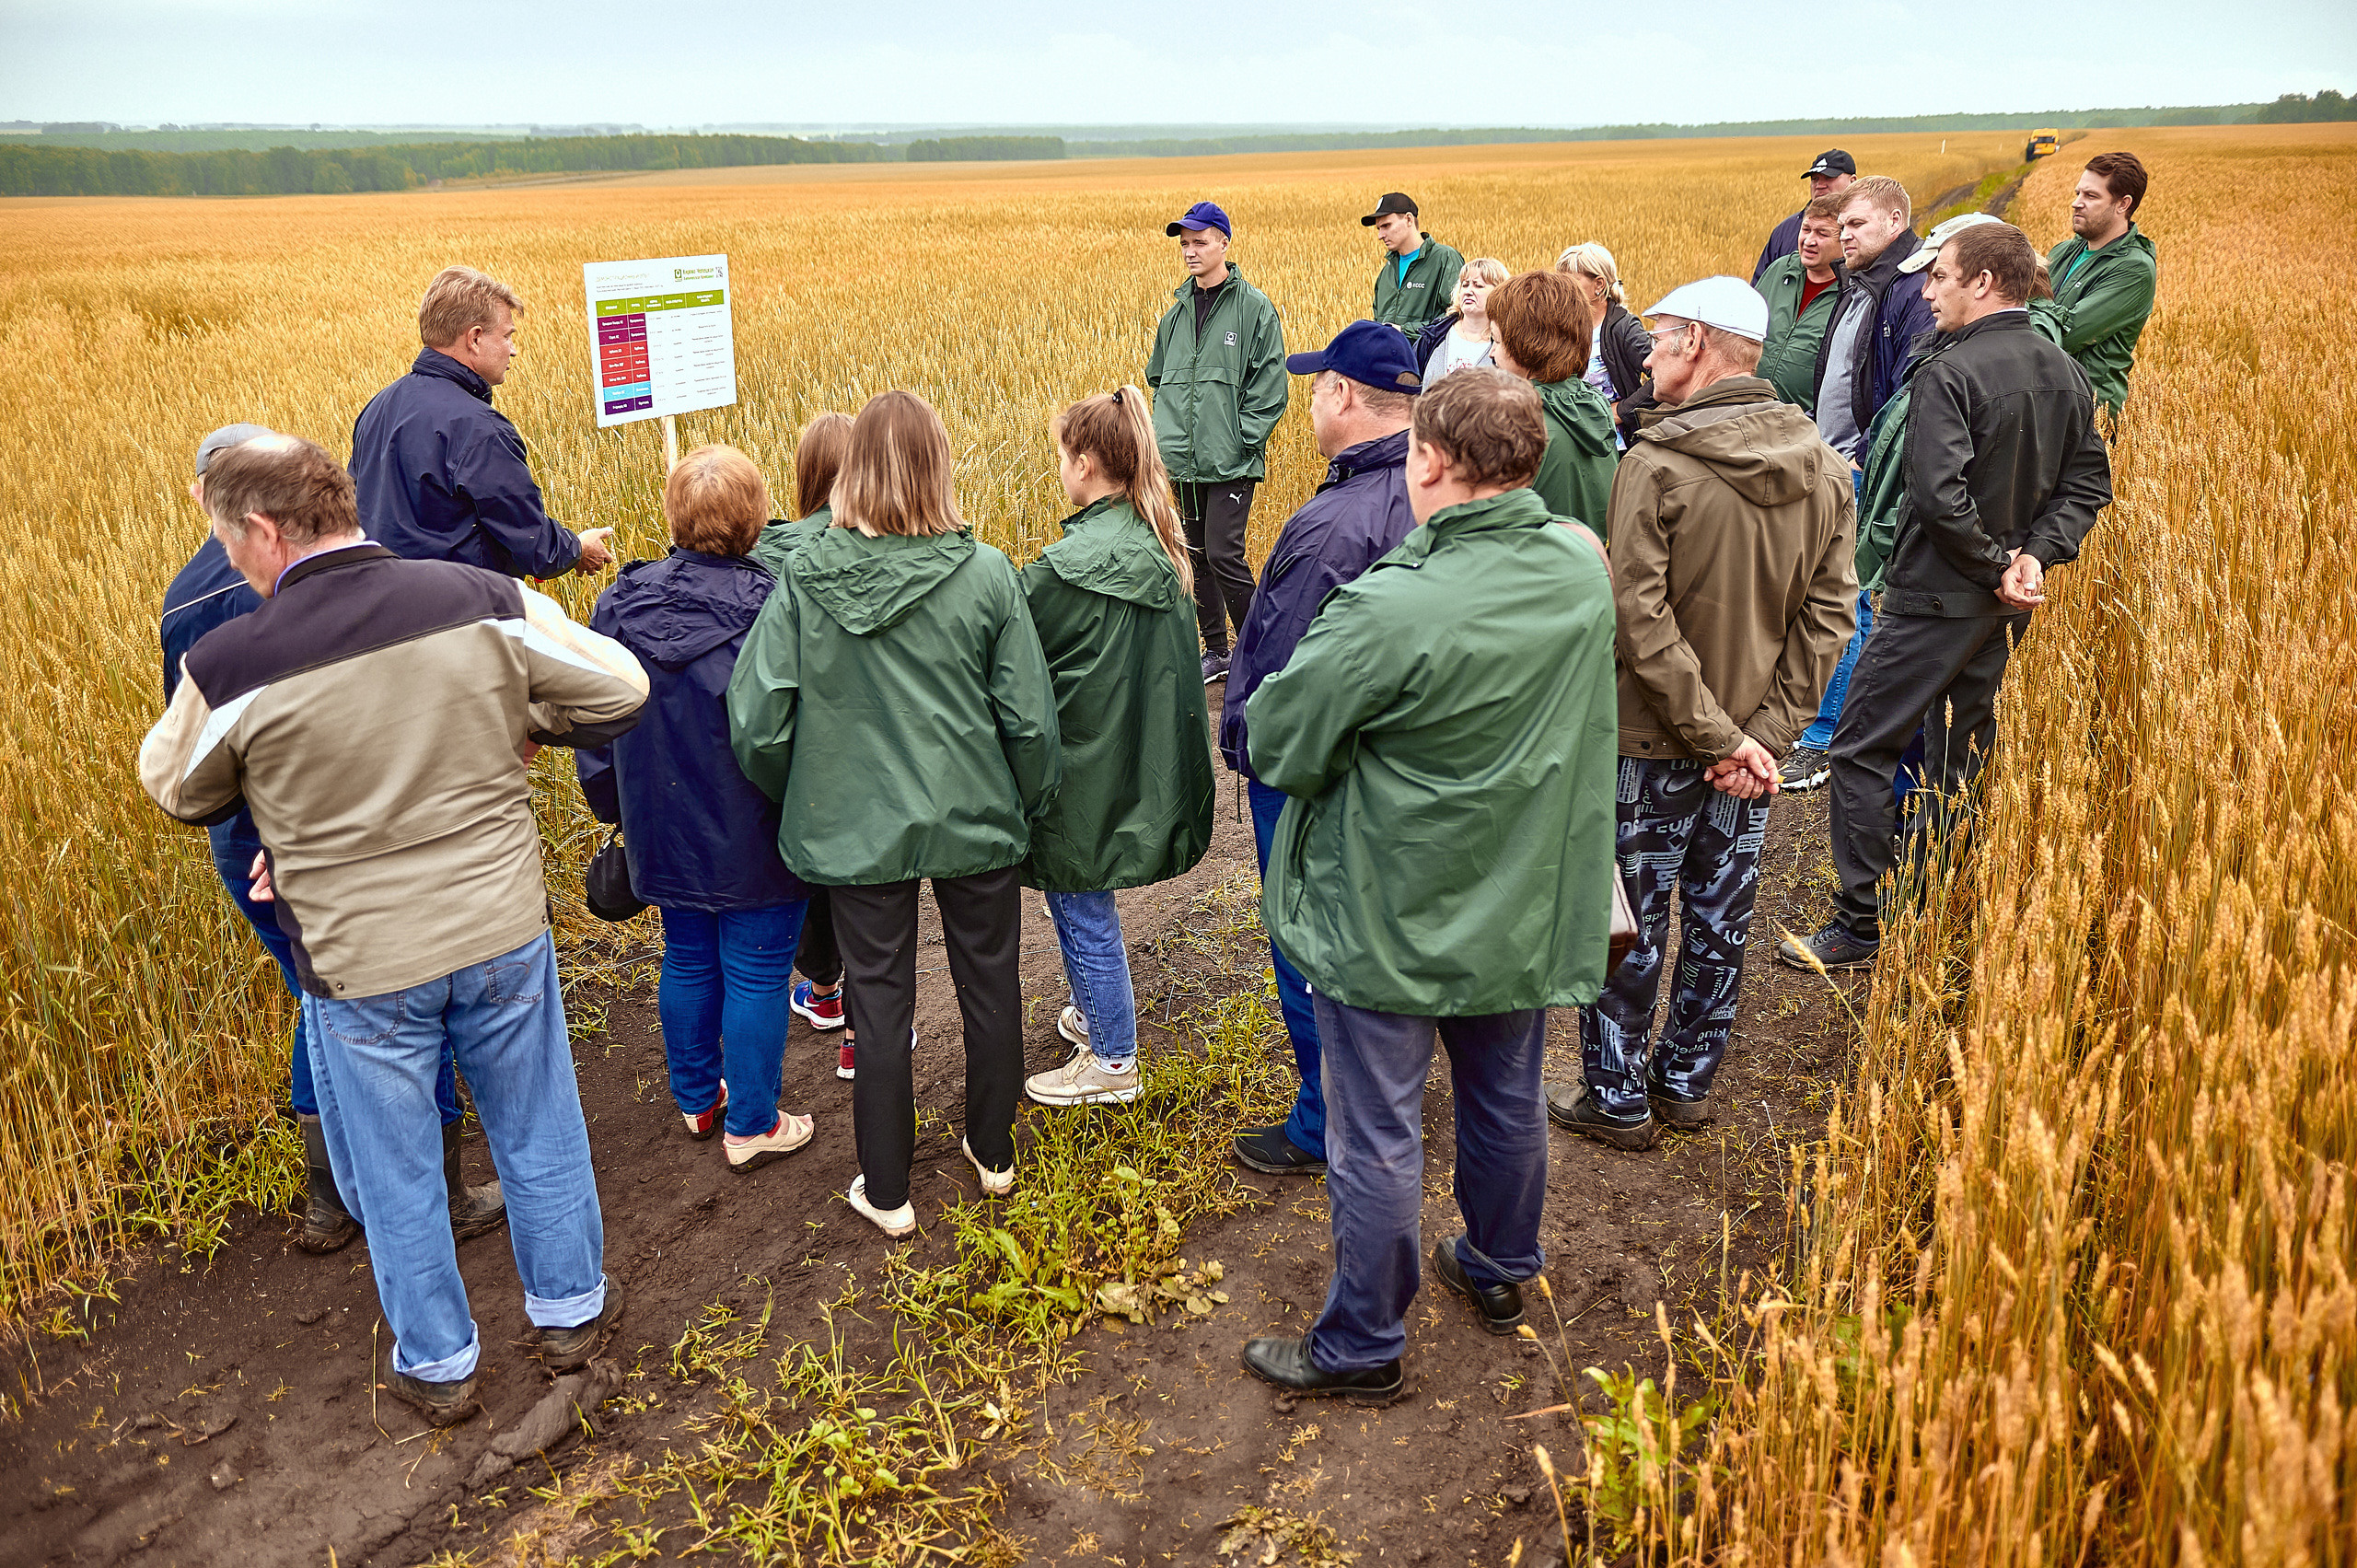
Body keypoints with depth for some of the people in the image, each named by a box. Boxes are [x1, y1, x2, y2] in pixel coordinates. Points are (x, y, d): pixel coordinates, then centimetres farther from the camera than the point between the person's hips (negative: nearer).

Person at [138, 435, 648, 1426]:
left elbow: (177, 789, 3)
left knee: (394, 1173, 19)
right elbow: (618, 691, -2)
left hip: (359, 964, -2)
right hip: (502, 932, 2)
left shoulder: (232, 664, -16)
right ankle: (570, 1309, 40)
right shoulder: (484, 603, -12)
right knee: (538, 1132, 21)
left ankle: (437, 1367, 36)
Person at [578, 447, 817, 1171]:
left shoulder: (619, 605, -4)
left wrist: (618, 812, 18)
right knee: (757, 974, 9)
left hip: (665, 833, 5)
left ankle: (696, 1101, 38)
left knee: (687, 962, 21)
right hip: (755, 839, -5)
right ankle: (750, 1126, 21)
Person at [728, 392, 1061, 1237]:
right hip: (975, 820, 0)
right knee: (989, 983, 19)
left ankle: (886, 1193, 26)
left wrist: (797, 800, 9)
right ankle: (994, 1154, 38)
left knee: (880, 1001, 13)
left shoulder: (804, 580, -12)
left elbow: (756, 725, -10)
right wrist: (1028, 807, 9)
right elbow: (1030, 721, -9)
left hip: (856, 827, 0)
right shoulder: (986, 575, -13)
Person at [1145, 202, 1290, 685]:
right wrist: (1165, 434, 10)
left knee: (1224, 554, -11)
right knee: (1196, 555, 10)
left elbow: (1271, 383, -7)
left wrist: (1242, 438, -13)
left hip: (1231, 461, -6)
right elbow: (1157, 378, 22)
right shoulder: (1177, 311, 13)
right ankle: (1216, 650, 22)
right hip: (1183, 462, 6)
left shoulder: (1253, 307, -4)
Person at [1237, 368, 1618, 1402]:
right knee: (1506, 1101, 25)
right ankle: (1500, 1274, 48)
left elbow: (1276, 745, -18)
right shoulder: (1582, 569, -7)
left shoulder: (1387, 610, -29)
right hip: (1523, 908, 7)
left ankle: (1362, 1345, 27)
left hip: (1390, 920, -6)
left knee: (1376, 1138, 10)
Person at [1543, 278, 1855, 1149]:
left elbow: (1642, 622, -23)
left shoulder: (1656, 465, -19)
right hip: (1753, 738, 6)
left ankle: (1617, 1099, 21)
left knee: (1628, 924, 8)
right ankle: (1687, 1081, 32)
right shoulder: (1823, 467, -1)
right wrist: (1763, 733, -7)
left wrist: (1718, 738, -16)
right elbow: (1827, 614, -4)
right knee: (1720, 922, 17)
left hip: (1656, 744, -6)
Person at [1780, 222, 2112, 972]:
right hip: (2010, 601, 8)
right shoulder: (2066, 374, 8)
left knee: (1861, 748, 1)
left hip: (1937, 596, -8)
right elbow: (2089, 485, 8)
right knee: (1962, 754, 17)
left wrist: (1994, 566, -15)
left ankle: (1860, 924, 3)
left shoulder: (1950, 372, -18)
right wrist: (2034, 556, -2)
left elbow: (1940, 494, -27)